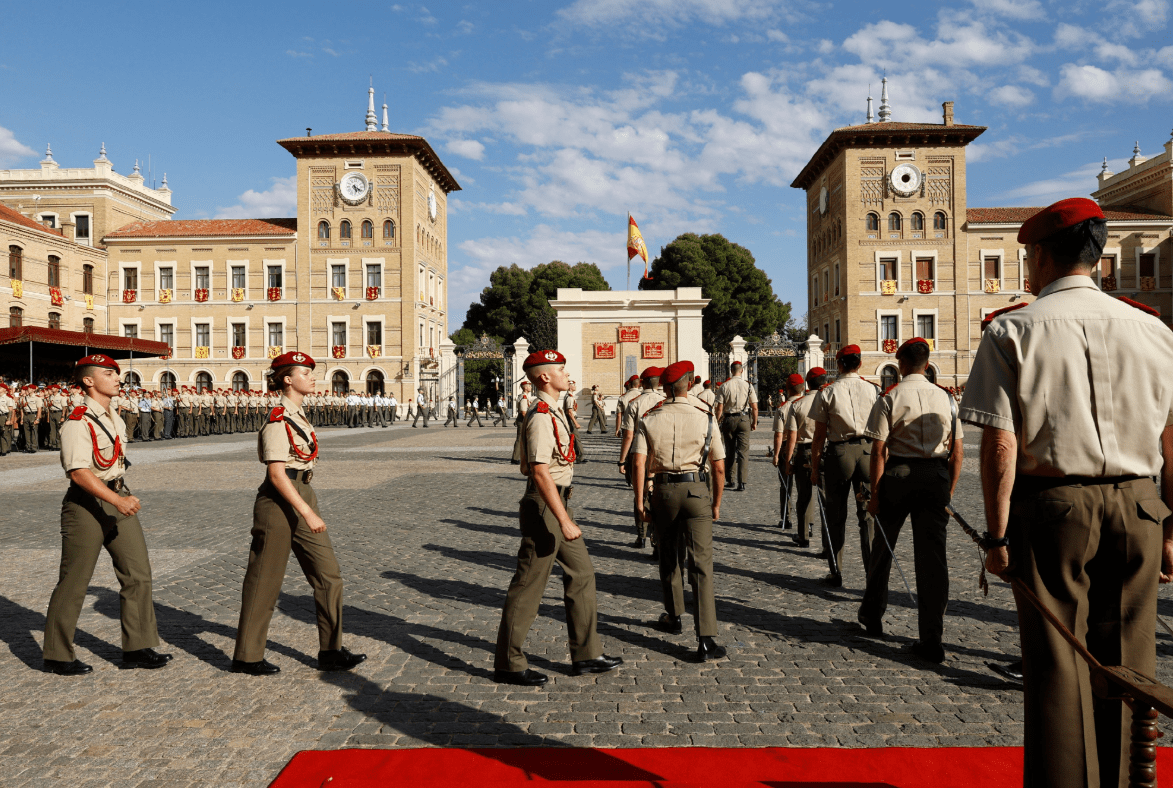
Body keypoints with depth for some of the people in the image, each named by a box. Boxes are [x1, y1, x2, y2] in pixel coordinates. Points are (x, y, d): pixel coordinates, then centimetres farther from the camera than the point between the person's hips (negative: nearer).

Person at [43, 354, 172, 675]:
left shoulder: (115, 419, 11)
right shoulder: (77, 423, -16)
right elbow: (79, 472, -26)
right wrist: (117, 500, -35)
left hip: (118, 498, 8)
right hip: (86, 504, -8)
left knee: (137, 573, 6)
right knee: (74, 582, 4)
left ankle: (137, 648, 15)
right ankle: (57, 656, 21)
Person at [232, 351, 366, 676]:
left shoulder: (298, 415, 13)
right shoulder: (278, 420, -15)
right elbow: (277, 474, -22)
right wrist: (307, 513, -26)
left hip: (303, 496, 9)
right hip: (279, 502, -9)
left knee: (328, 574, 7)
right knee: (265, 581, 4)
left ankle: (331, 651, 15)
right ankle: (247, 656, 20)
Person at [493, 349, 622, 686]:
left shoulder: (554, 412, 13)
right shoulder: (541, 417, -19)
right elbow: (540, 473, -26)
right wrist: (564, 521, -28)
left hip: (559, 503, 10)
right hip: (544, 507, -10)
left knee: (582, 574, 13)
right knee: (528, 585, -1)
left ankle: (586, 654, 23)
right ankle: (508, 664, 12)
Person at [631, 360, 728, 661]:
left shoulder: (649, 420, 0)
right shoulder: (705, 418, -1)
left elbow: (638, 463, -9)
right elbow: (719, 467, 0)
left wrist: (639, 502, -4)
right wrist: (716, 503, 10)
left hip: (664, 490, 2)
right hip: (697, 490, -1)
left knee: (668, 557, 22)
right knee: (701, 563, -3)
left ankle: (673, 617, 38)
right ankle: (705, 640, -9)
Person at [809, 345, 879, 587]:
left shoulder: (827, 393, -3)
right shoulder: (873, 390, 2)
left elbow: (819, 436, -2)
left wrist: (815, 467, 4)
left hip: (839, 452, -1)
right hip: (868, 450, 1)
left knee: (836, 514, 9)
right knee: (868, 513, 6)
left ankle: (836, 573, 14)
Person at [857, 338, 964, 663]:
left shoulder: (889, 398, -5)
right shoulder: (946, 398, 5)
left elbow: (879, 451, -10)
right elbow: (958, 450, 6)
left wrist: (875, 493, -5)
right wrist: (949, 489, 14)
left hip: (898, 475, -2)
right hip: (936, 477, 2)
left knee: (883, 548, 16)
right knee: (932, 556, 4)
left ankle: (872, 615, 33)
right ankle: (931, 639, 3)